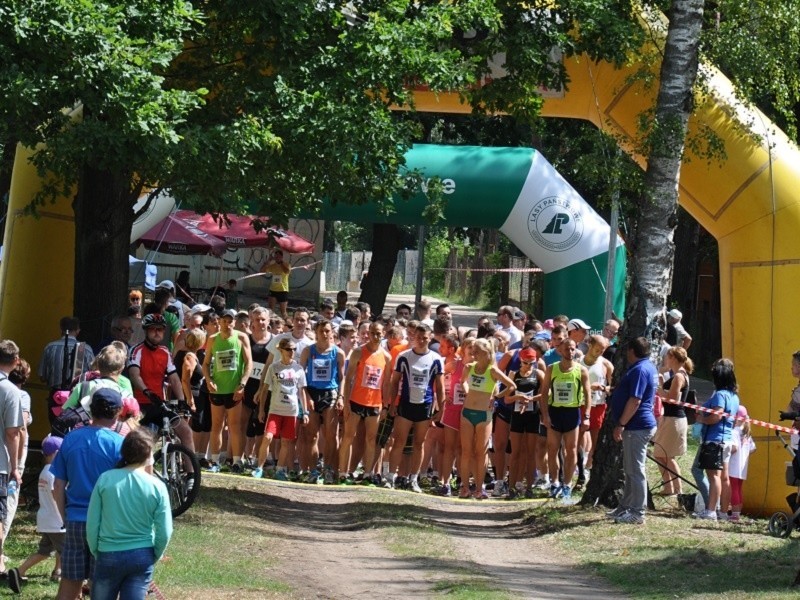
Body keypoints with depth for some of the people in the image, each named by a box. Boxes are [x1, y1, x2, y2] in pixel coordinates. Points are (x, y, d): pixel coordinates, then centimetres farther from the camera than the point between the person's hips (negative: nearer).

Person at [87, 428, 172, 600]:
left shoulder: (105, 479, -8)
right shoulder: (157, 487, -8)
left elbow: (92, 523, -4)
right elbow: (164, 532, -5)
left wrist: (95, 552, 10)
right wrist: (155, 557, 12)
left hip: (109, 555, 0)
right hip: (142, 557, 0)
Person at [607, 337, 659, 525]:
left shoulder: (639, 370, -19)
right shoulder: (648, 367, 15)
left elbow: (635, 401, -25)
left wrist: (621, 424, -22)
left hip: (637, 427, -11)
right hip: (637, 426, 11)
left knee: (635, 470, -6)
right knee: (630, 469, 18)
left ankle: (637, 513, -2)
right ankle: (626, 507, 26)